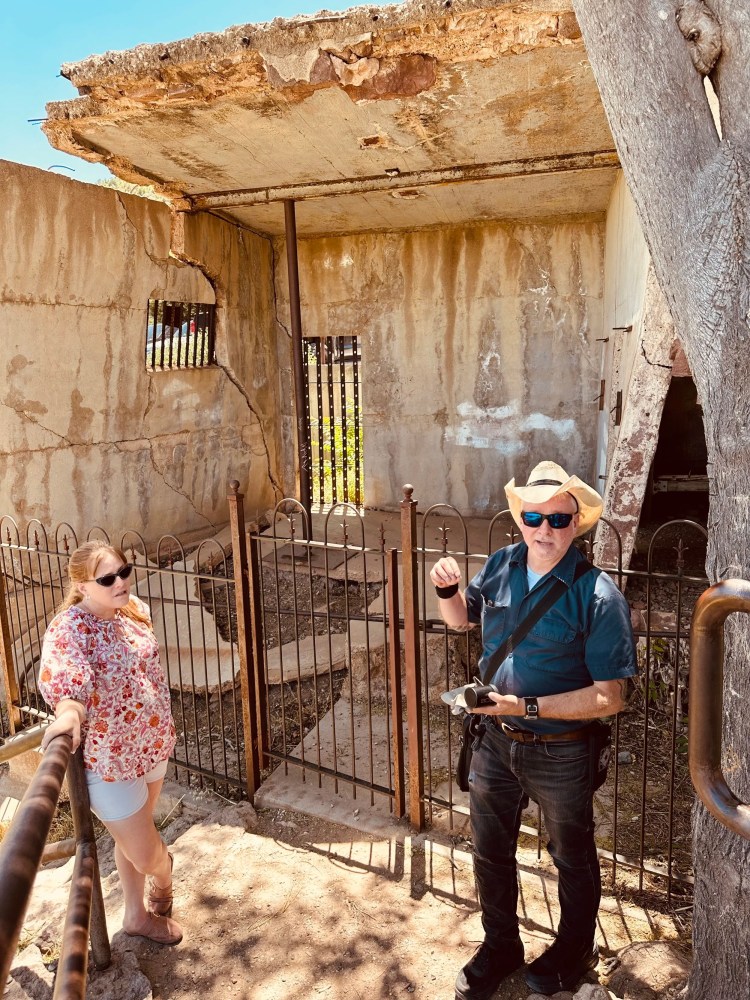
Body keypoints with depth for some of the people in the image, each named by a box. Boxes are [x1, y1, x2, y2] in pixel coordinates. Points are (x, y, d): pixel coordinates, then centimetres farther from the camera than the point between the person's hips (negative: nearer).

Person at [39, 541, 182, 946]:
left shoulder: (132, 609, -2)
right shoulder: (68, 630, -24)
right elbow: (62, 676, -44)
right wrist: (67, 713, -65)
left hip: (150, 743, 6)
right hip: (108, 759, -6)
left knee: (134, 834, 24)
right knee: (143, 853, 6)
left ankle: (138, 914, 48)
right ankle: (163, 870, 44)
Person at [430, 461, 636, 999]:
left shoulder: (597, 595, -22)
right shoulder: (501, 565, -6)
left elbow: (610, 696, -22)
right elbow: (461, 619, 12)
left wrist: (529, 706, -28)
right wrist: (448, 588, -10)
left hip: (561, 753, -4)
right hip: (496, 740, 5)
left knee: (573, 860, 21)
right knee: (490, 852, 22)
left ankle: (573, 954, 50)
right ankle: (500, 948, 49)